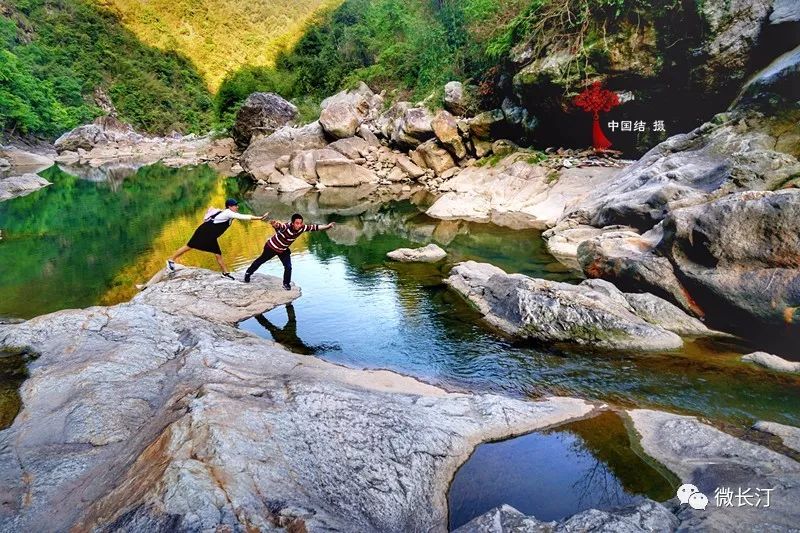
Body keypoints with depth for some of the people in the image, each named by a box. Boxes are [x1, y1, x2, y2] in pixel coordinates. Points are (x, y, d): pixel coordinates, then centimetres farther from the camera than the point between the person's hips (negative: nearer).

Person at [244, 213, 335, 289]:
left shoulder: (302, 228, -25)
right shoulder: (286, 227, -42)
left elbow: (315, 227, -18)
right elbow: (279, 226, -64)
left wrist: (327, 226, -21)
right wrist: (274, 224, -87)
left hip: (283, 250, 4)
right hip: (272, 246, -4)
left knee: (288, 267, -6)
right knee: (261, 260, 18)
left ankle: (286, 284, 19)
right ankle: (248, 273, 42)